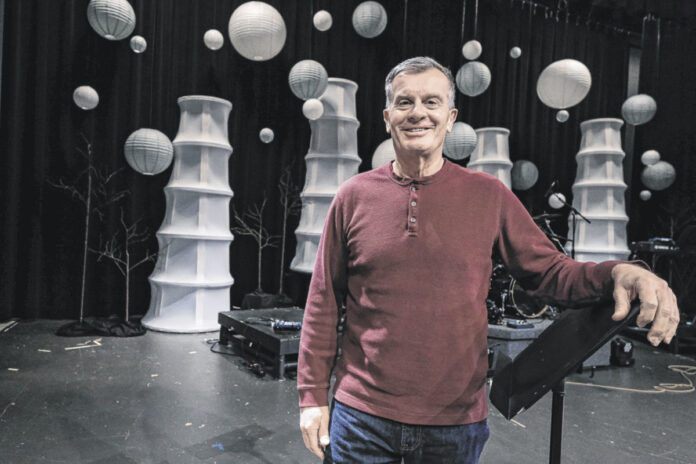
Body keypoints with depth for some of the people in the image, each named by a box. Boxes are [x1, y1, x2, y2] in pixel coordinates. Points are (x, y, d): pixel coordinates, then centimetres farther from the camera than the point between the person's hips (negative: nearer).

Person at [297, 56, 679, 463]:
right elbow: (324, 302, 1)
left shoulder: (489, 196, -2)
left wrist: (618, 273, -20)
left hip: (458, 423, 1)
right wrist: (313, 395, 1)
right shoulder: (354, 196, -2)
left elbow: (549, 271, 1)